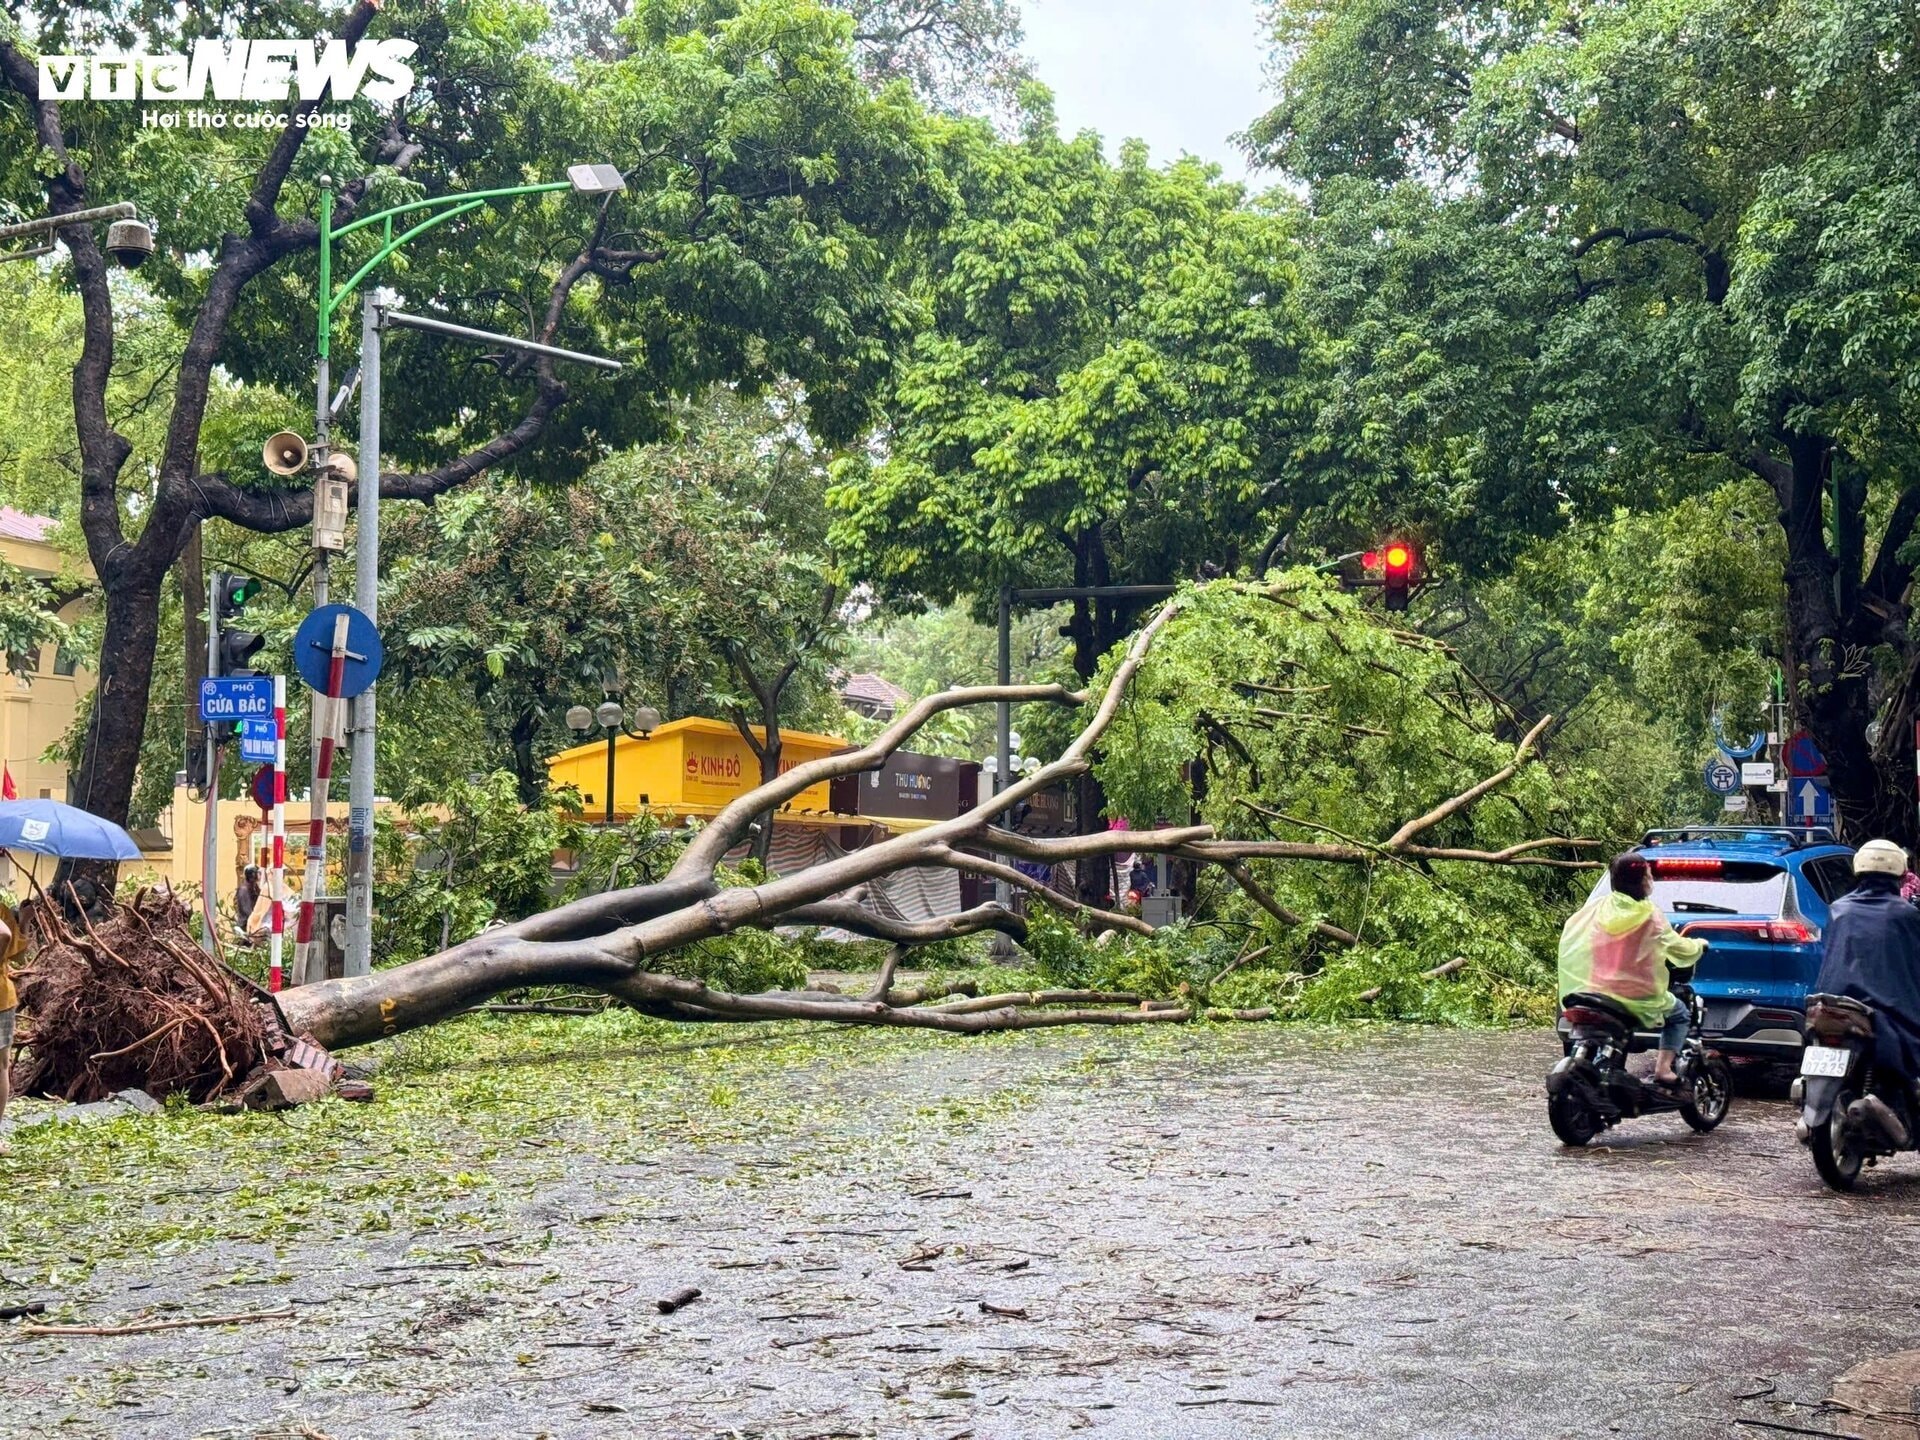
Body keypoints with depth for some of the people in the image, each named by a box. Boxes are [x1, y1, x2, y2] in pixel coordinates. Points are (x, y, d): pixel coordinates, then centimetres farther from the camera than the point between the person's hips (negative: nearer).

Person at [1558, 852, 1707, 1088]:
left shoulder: (1597, 909, 0)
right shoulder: (1649, 916, -9)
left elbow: (1570, 937, 12)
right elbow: (1680, 950, -1)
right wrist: (1699, 945, 21)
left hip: (1597, 990, 4)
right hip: (1639, 998, -3)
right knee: (1679, 1014, 22)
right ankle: (1663, 1067, 3)